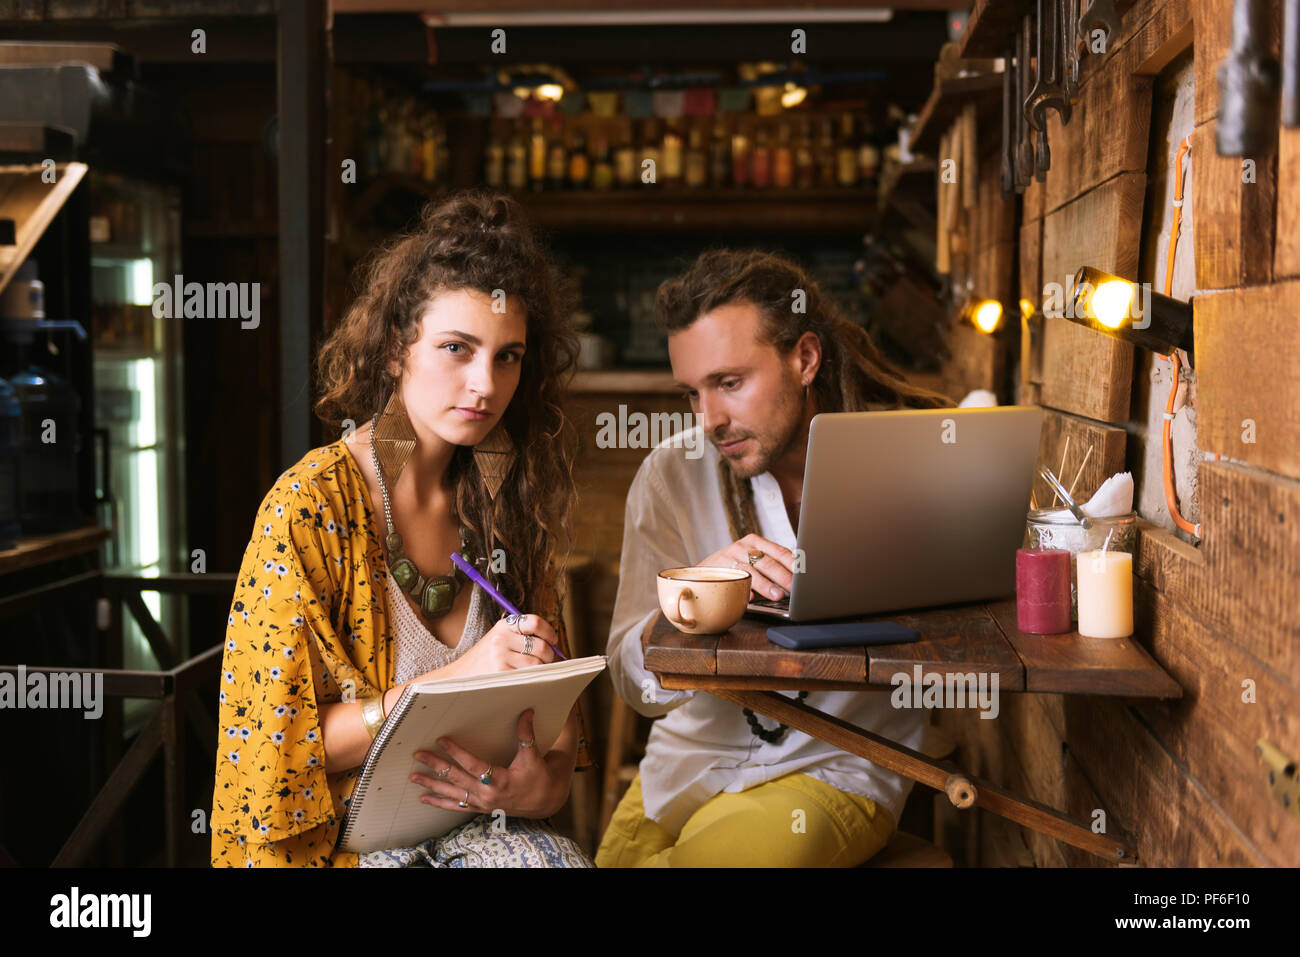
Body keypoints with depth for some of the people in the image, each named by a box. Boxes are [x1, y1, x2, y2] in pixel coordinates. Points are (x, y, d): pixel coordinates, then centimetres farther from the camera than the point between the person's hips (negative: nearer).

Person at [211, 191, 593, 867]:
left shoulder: (504, 508, 6)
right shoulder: (309, 506, -8)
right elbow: (278, 740, -10)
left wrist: (545, 783, -12)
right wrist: (456, 678, -21)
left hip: (486, 826, 5)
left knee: (564, 860, -27)